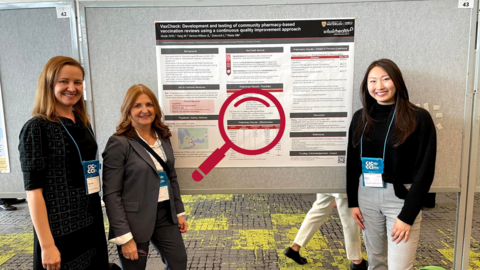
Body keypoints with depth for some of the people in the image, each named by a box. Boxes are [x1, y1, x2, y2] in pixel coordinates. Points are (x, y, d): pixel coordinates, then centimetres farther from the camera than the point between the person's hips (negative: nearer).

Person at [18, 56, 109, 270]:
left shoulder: (83, 124, 8)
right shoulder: (37, 127, -11)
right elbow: (33, 190, -14)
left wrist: (97, 222, 13)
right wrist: (47, 245, -16)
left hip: (92, 225, 6)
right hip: (60, 231, -6)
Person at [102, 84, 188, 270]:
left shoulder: (163, 138, 6)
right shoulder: (119, 143, -15)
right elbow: (111, 194, -16)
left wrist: (179, 211, 11)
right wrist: (124, 237, -17)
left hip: (165, 214, 6)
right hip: (135, 220, -6)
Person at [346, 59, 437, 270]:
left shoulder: (419, 118, -8)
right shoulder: (360, 118, 4)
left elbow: (424, 171, -9)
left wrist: (408, 215, -12)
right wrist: (352, 201, 4)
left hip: (402, 197, -3)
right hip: (367, 196, 4)